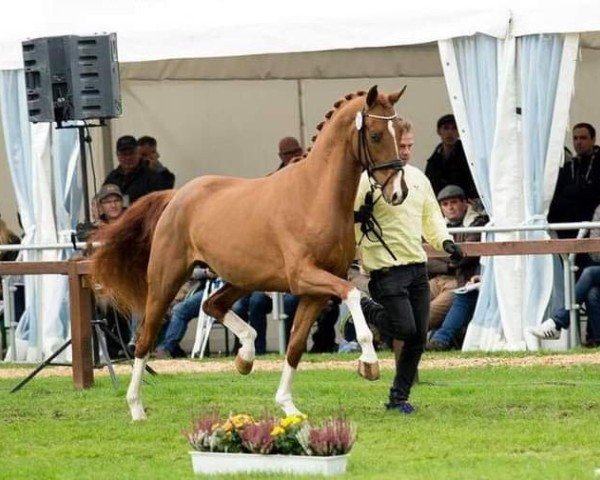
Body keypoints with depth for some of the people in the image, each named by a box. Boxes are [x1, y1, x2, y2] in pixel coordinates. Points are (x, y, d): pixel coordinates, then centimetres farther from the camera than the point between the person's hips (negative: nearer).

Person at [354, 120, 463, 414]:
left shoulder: (418, 178, 13)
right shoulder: (368, 180, -9)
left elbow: (431, 216, 20)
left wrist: (444, 241, 2)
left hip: (418, 266, 7)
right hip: (387, 268, -7)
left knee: (418, 337, 4)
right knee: (405, 327, -17)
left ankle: (399, 397, 14)